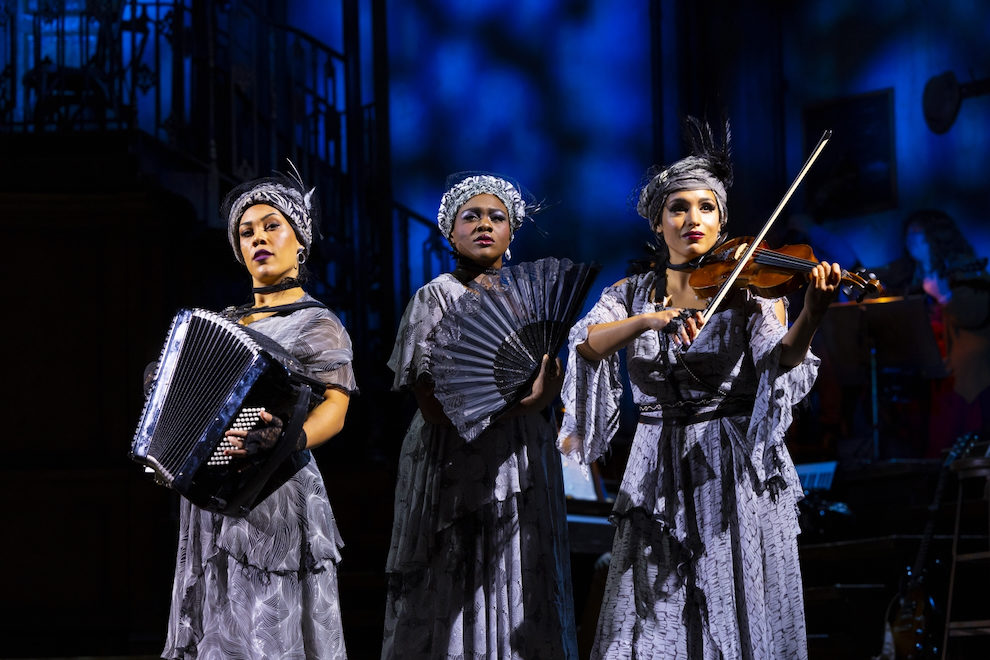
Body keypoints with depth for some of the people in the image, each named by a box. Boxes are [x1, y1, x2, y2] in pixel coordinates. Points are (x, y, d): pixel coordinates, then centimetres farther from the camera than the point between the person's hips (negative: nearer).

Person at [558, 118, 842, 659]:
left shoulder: (748, 288, 1)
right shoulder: (629, 294, 8)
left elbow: (778, 360, -16)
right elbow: (588, 344, -11)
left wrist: (809, 318, -37)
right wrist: (651, 319, -29)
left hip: (734, 476, -2)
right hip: (660, 471, 2)